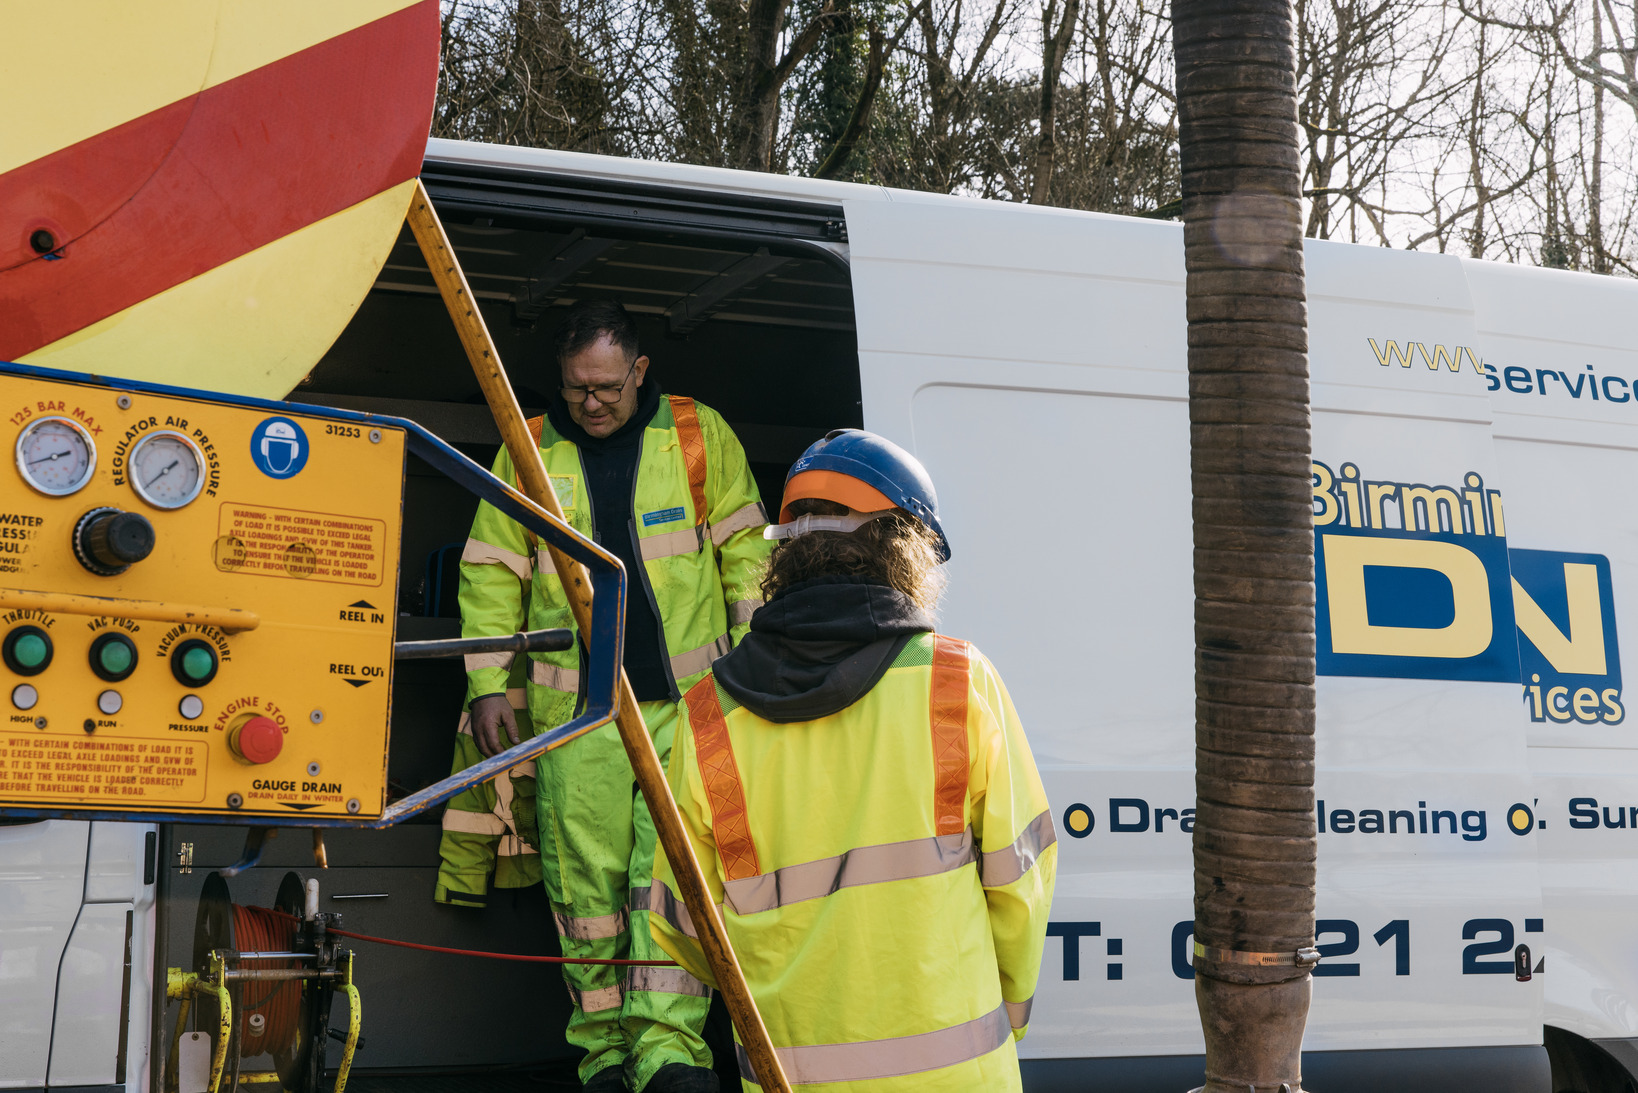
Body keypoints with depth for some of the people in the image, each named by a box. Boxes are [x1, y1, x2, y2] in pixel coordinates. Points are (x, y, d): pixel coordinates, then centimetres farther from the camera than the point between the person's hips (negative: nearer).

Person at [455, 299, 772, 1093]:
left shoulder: (700, 435, 4)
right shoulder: (528, 450, 8)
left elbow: (744, 551, 8)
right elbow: (490, 575, 10)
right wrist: (488, 685, 3)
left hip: (689, 697, -1)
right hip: (575, 706, 2)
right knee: (585, 874, 2)